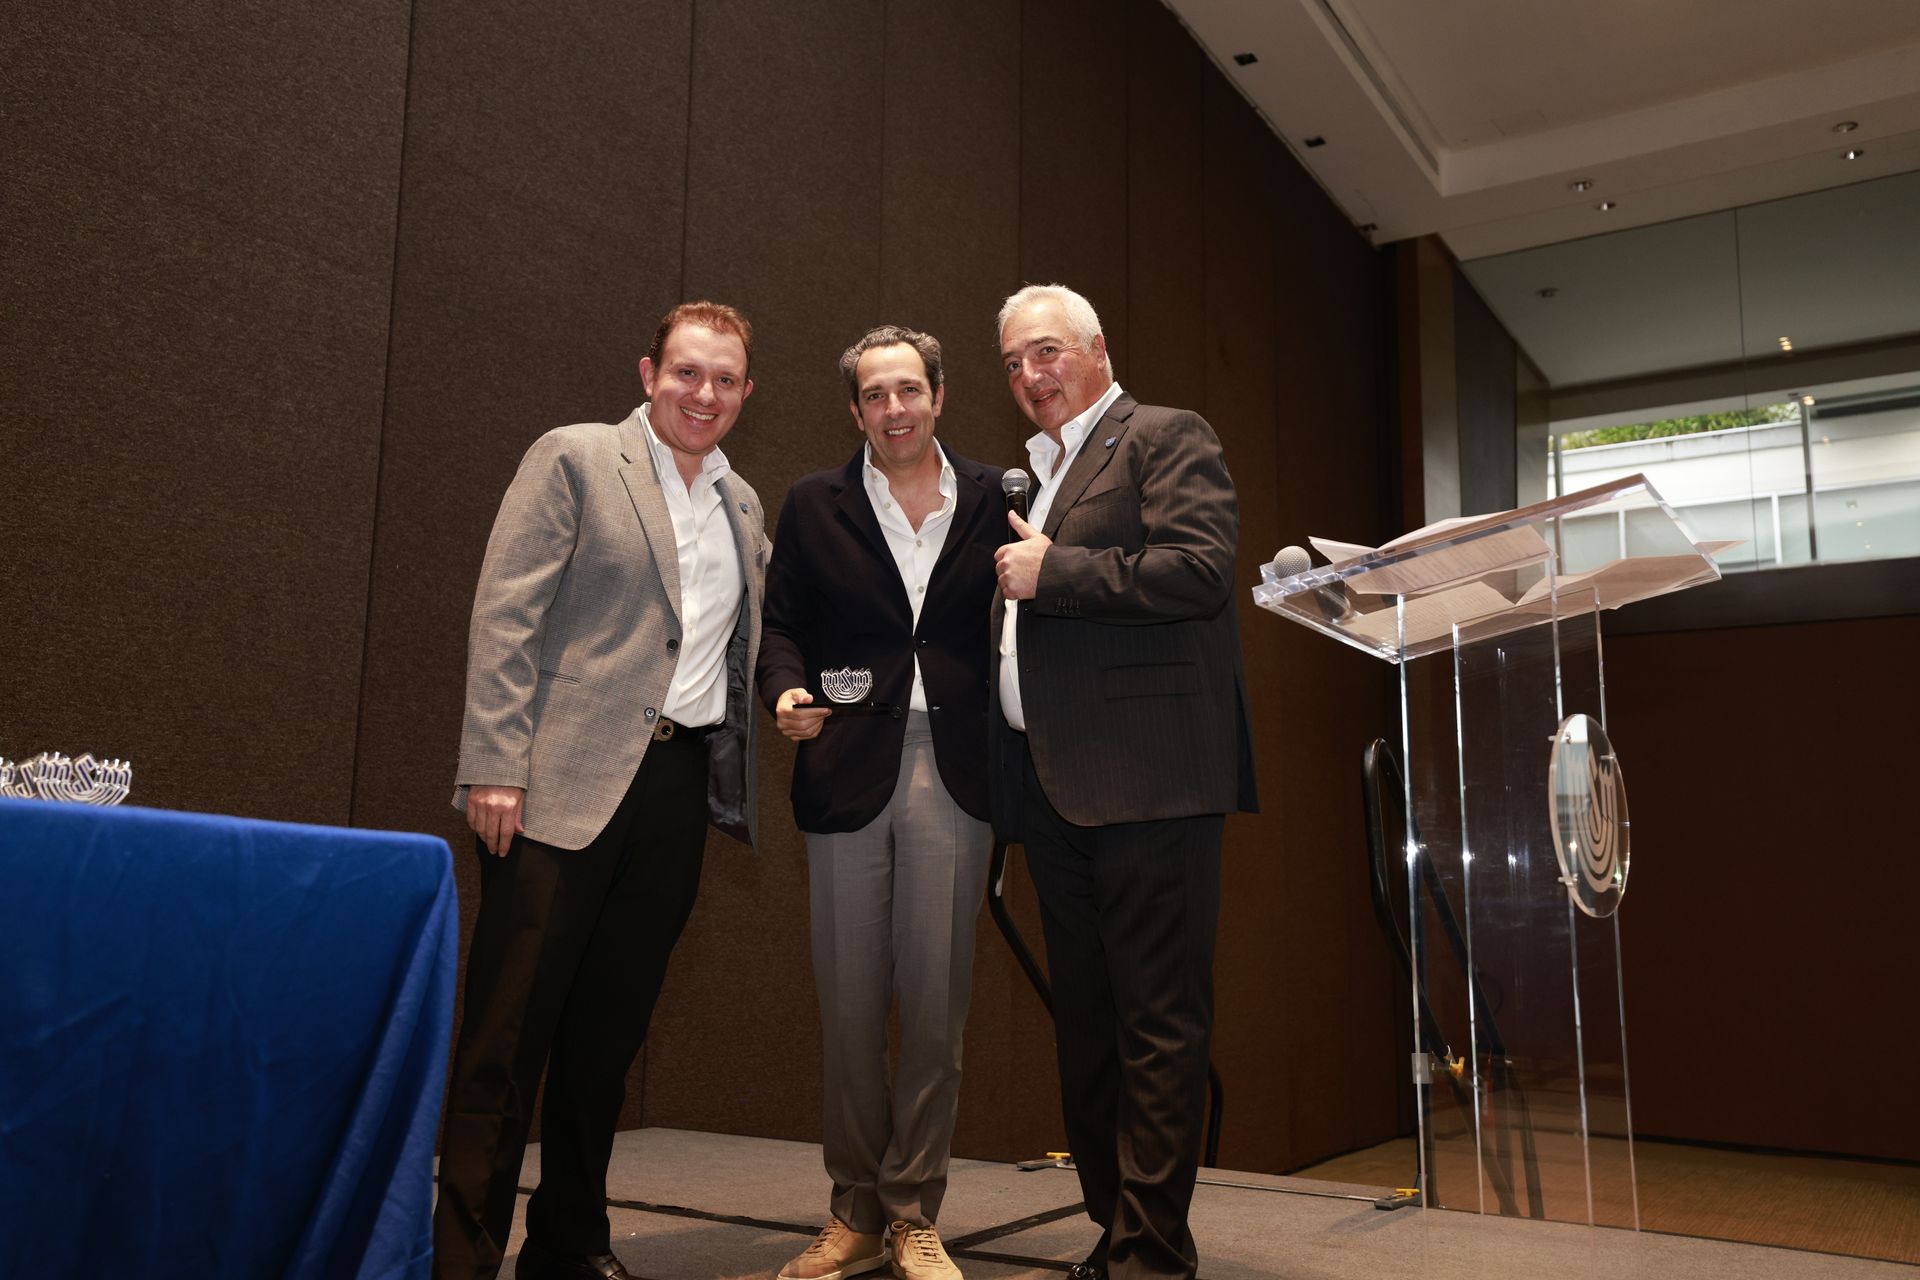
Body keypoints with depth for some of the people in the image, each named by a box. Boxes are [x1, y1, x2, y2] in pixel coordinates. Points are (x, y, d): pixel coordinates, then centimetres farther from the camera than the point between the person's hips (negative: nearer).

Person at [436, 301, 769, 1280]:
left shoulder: (744, 507, 18)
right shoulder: (573, 458, 0)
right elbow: (504, 617, -7)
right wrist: (495, 767, -14)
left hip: (679, 787, 6)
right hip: (567, 785, -5)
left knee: (610, 1034, 12)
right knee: (508, 1032, -2)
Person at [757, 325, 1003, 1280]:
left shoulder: (992, 499, 7)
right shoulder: (814, 506, 9)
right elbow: (781, 625, 9)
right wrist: (785, 692, -12)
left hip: (954, 772, -1)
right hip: (849, 769, 1)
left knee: (935, 998, 3)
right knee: (849, 1001, 7)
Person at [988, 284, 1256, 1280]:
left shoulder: (1166, 438, 0)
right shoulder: (1035, 474, 25)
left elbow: (1201, 567, -15)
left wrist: (1051, 571, -11)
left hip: (1142, 776, -9)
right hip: (1050, 785, 9)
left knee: (1157, 1021, -5)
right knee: (1085, 1020, 13)